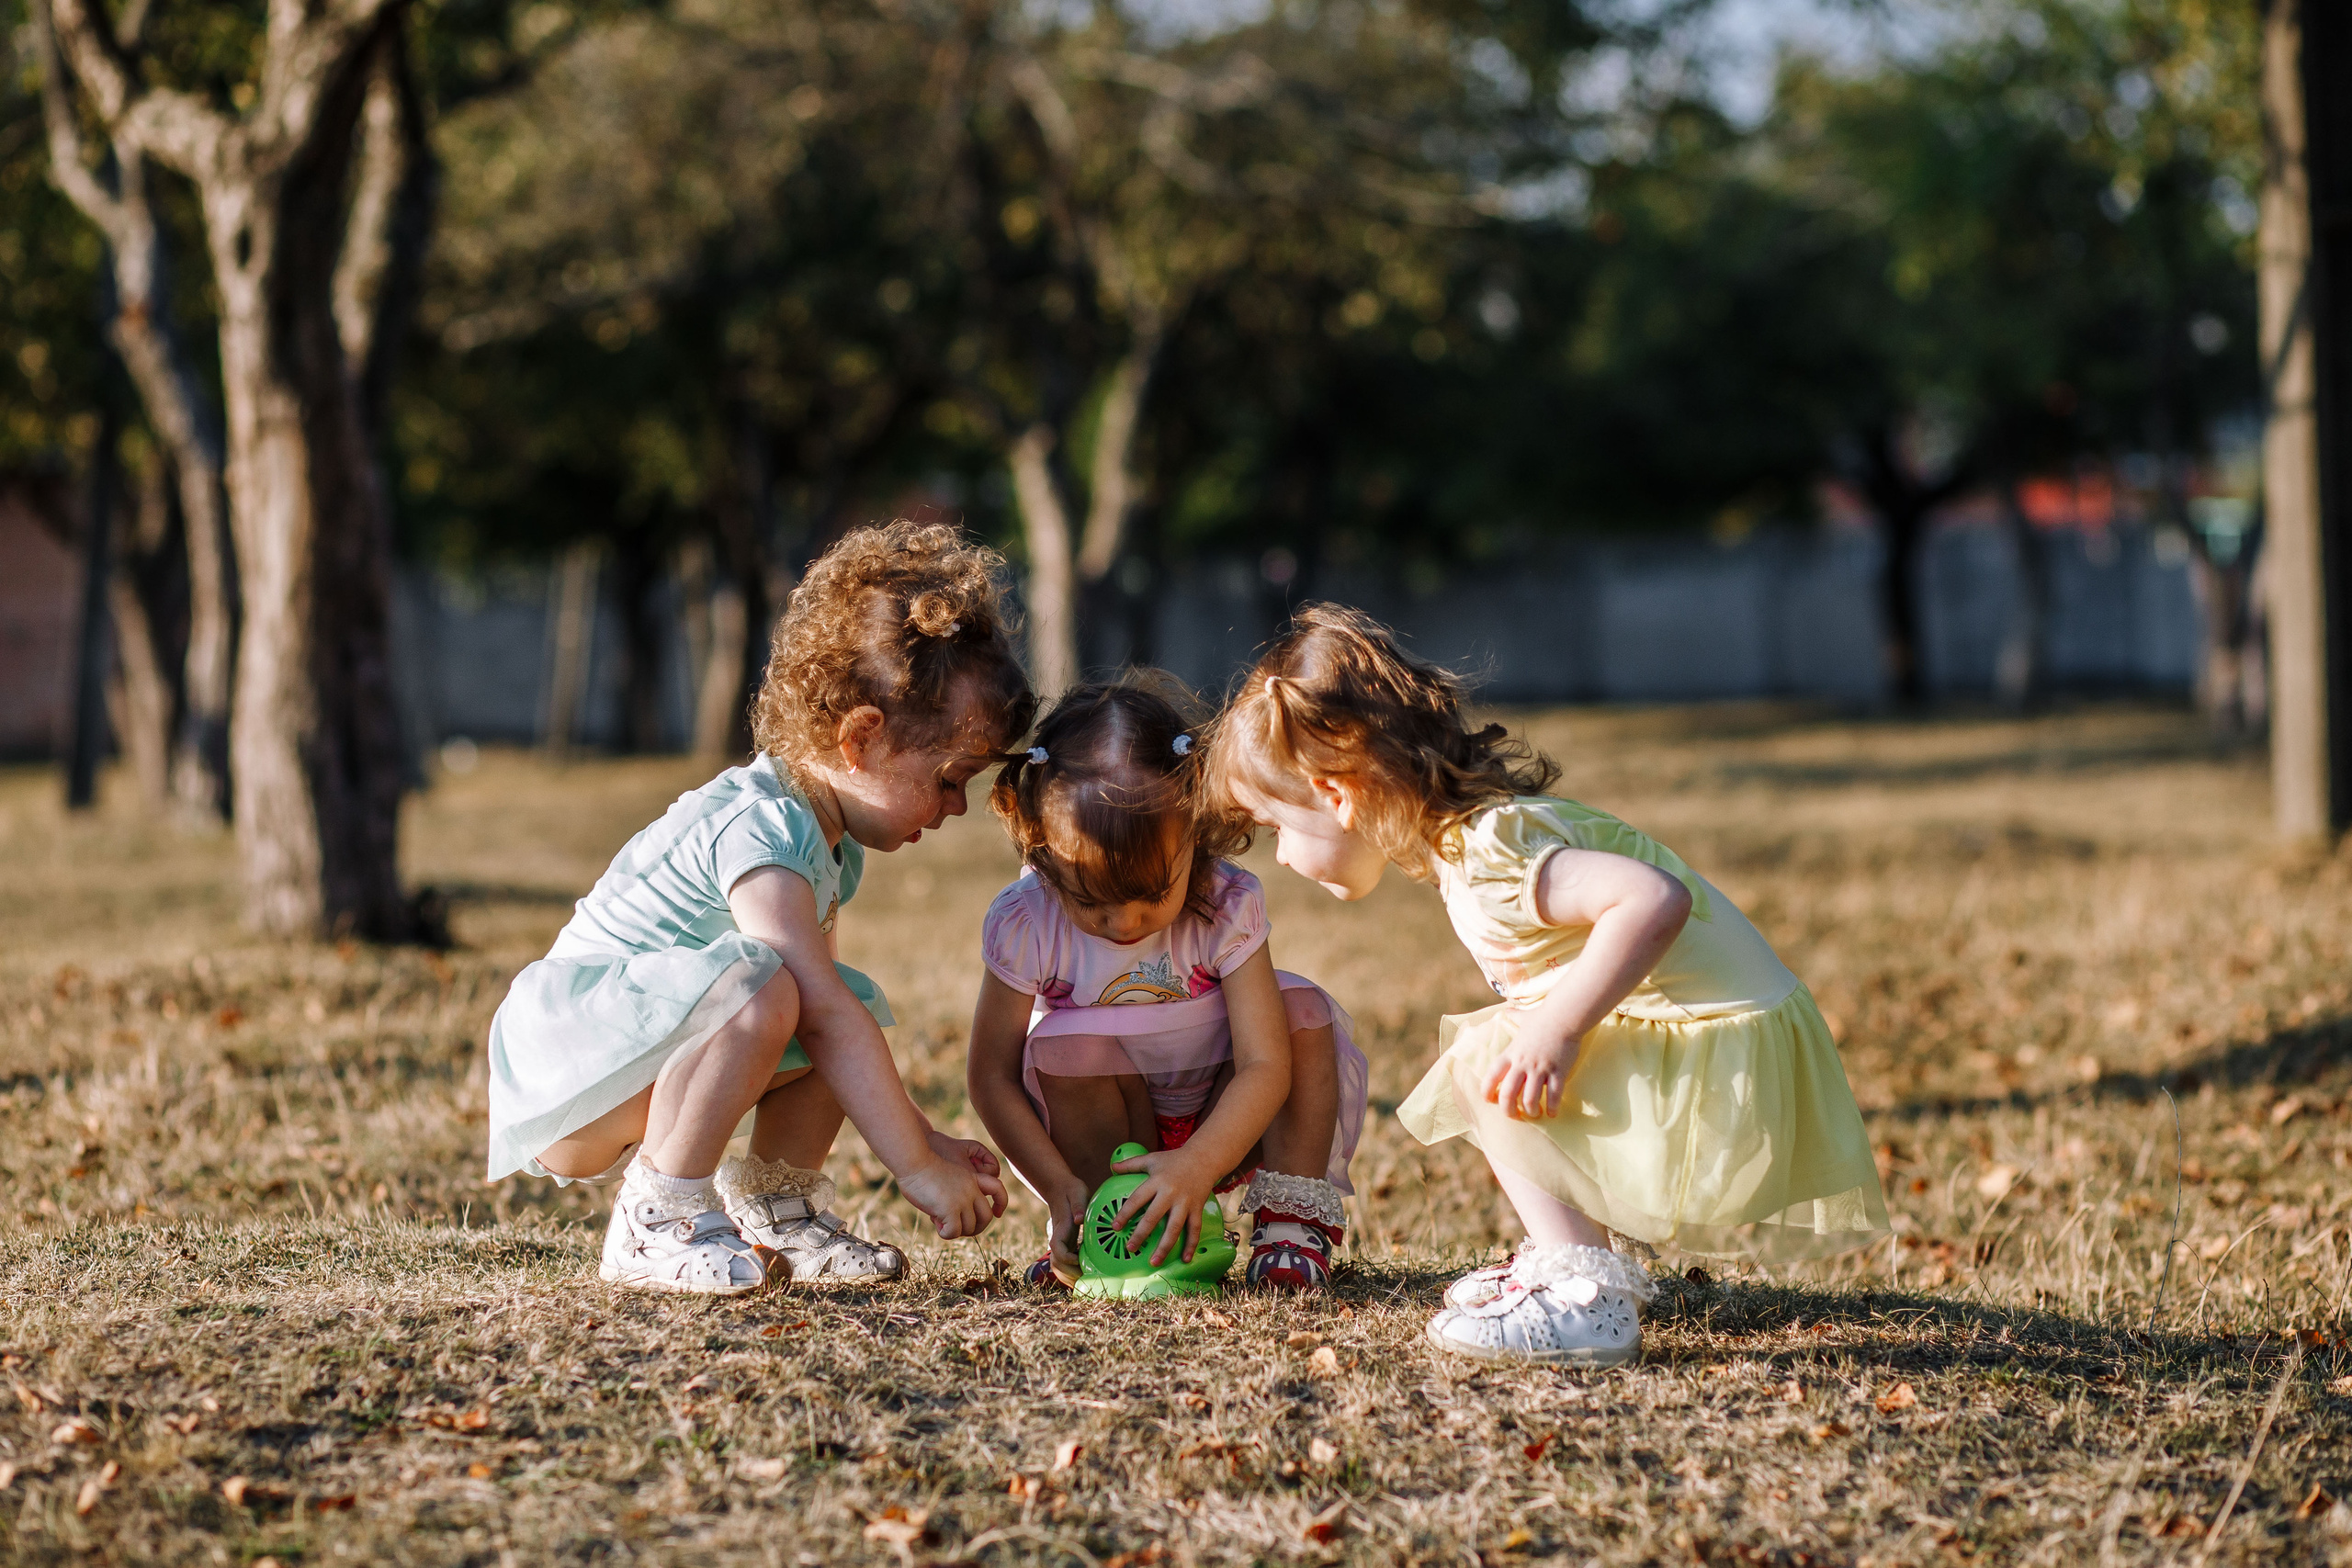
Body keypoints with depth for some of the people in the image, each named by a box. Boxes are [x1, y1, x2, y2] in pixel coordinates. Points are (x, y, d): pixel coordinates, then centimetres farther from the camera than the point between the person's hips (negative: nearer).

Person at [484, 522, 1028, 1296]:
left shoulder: (831, 844, 10)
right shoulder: (762, 830, -23)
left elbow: (830, 1006, 19)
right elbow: (823, 1016, -29)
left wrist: (923, 1137, 12)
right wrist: (918, 1169, -28)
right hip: (557, 1077, -10)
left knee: (859, 999, 0)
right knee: (758, 985, -33)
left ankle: (775, 1205, 12)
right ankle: (658, 1222, -22)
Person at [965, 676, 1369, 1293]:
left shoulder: (1228, 906, -23)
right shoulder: (1025, 924, -21)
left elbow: (1265, 1065, -28)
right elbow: (992, 1076, -15)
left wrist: (1198, 1166, -45)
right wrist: (1060, 1189, -28)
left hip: (1218, 1123, 0)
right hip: (1104, 1132, 0)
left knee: (1301, 1010, -22)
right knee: (1065, 1041, -29)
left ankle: (1293, 1219, -14)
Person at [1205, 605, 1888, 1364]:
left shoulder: (1488, 856, -21)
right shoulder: (1466, 833, 11)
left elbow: (1654, 900, -33)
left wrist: (1555, 1030, -31)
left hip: (1724, 1072, -10)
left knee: (1489, 1062, -17)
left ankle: (1585, 1297, -19)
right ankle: (1571, 1255, 21)